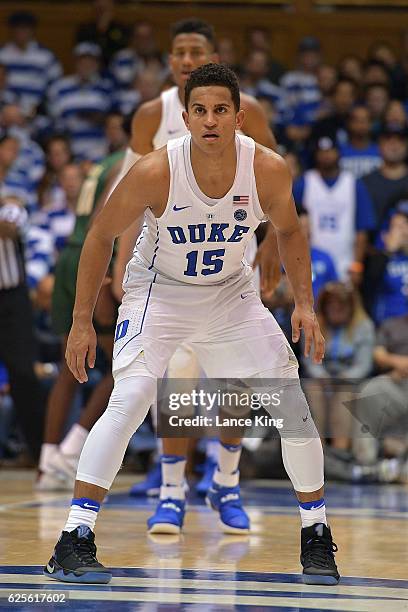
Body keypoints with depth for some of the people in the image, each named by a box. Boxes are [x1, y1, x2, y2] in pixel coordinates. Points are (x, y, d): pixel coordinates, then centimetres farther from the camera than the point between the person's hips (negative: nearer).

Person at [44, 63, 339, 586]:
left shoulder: (268, 170, -19)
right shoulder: (155, 172, -26)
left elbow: (288, 231, 3)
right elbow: (100, 235, -12)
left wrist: (304, 304, -7)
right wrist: (82, 322, -12)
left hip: (231, 294, 3)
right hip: (158, 293, -3)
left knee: (292, 402, -3)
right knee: (129, 400, -25)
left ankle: (316, 538, 15)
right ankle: (72, 543, -21)